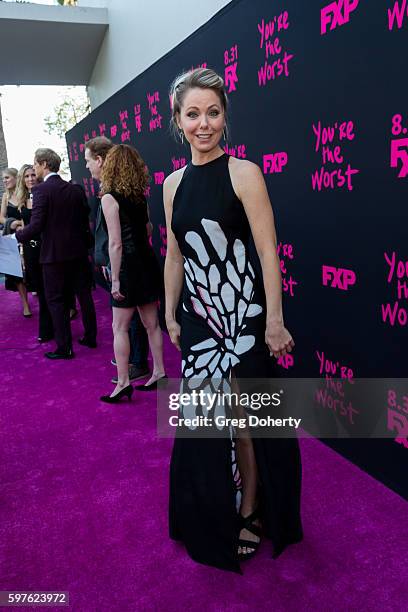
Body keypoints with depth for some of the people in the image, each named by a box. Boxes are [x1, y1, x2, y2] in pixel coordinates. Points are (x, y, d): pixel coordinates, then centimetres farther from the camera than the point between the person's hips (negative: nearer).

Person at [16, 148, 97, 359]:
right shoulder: (76, 189, 5)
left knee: (57, 301, 4)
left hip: (54, 254, -6)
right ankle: (90, 337, 26)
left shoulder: (41, 190, -12)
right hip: (78, 252, 6)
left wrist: (18, 234, 1)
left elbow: (36, 226, -17)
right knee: (84, 295, 15)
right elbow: (85, 220, 8)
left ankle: (64, 348, 9)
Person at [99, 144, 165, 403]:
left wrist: (115, 280, -13)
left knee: (120, 328, 3)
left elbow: (116, 243, -16)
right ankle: (159, 372, 22)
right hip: (148, 262, 7)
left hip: (129, 266, -7)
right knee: (152, 324, 13)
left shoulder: (110, 198, -12)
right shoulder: (141, 195, 7)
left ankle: (123, 383, 7)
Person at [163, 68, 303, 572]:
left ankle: (249, 512, 33)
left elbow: (268, 251, -11)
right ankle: (213, 518, 36)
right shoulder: (173, 184, 7)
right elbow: (175, 256, 12)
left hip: (243, 316, -5)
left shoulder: (244, 173, -8)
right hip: (199, 319, 5)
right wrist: (171, 314, 13)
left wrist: (274, 321, -14)